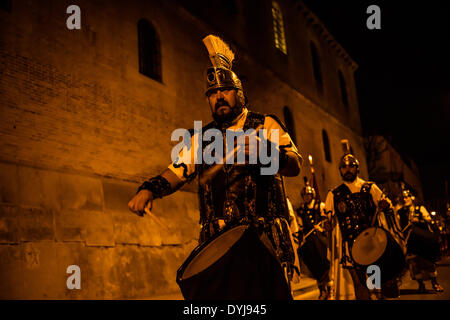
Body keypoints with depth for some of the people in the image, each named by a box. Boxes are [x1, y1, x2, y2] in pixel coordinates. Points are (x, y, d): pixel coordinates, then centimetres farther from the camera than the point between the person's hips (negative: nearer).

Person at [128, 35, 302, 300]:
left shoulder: (265, 125, 7)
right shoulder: (201, 138, 19)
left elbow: (295, 166, -6)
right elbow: (176, 172, 11)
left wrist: (265, 150, -26)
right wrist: (149, 189, -9)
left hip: (259, 238, -3)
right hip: (215, 240, 3)